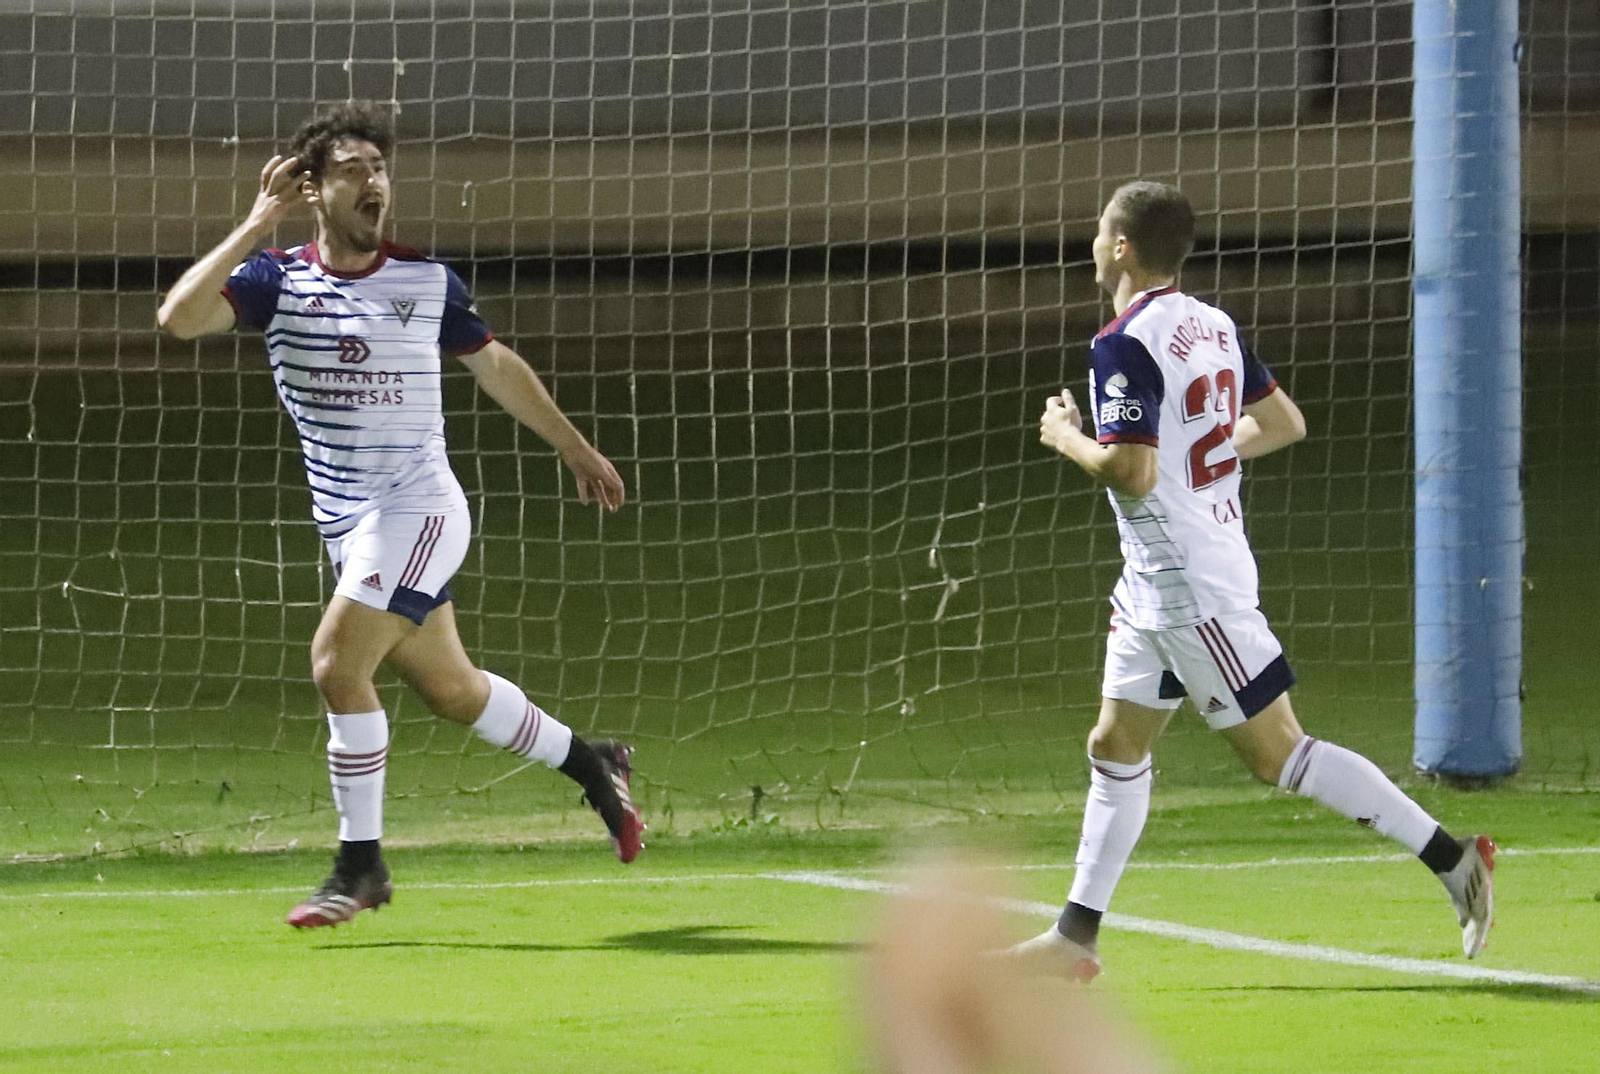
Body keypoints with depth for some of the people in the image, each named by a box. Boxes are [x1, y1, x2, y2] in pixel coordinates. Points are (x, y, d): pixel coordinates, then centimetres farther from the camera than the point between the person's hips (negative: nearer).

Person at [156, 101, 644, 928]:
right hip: (347, 521, 4)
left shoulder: (427, 283, -1)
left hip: (417, 509, -4)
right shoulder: (276, 280, -1)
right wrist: (256, 227, -17)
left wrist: (575, 450, 23)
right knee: (450, 688, 12)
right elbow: (179, 318, -18)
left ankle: (360, 865, -6)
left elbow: (496, 366, 15)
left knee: (337, 665, -18)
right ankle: (590, 764, 37)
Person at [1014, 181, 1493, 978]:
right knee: (1115, 748, 13)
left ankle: (1449, 857, -6)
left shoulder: (1125, 346, -19)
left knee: (1277, 753, -7)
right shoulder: (1212, 326, 8)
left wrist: (1067, 438, -9)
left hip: (1190, 590, -10)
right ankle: (1077, 936, 16)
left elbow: (1131, 473, -26)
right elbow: (1285, 423, 16)